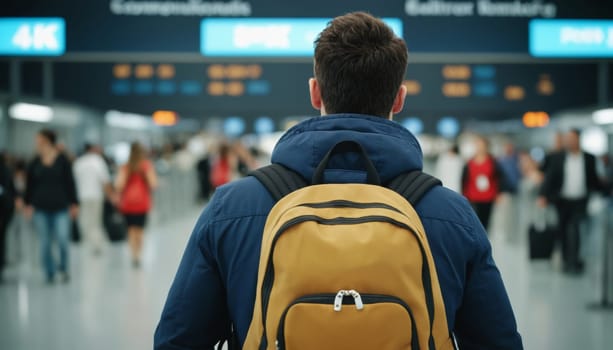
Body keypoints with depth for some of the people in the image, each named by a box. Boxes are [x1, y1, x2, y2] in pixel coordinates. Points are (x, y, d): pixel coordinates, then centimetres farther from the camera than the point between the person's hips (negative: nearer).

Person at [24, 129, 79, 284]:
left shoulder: (63, 161, 0)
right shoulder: (35, 163, 6)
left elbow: (70, 183, 1)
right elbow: (30, 185, 10)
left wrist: (74, 204, -1)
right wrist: (28, 204, 5)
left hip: (60, 208, -2)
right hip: (41, 209, 2)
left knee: (63, 239, -10)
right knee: (45, 242, 3)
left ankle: (64, 269, 13)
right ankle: (50, 274, 13)